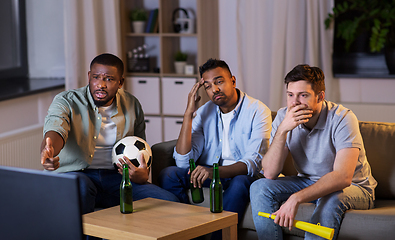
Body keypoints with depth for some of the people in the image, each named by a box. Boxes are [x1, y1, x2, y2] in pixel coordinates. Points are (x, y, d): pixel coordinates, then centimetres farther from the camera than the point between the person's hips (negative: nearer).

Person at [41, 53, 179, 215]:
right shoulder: (66, 101, -2)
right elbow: (55, 131, -23)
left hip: (117, 177, 3)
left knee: (170, 202, -19)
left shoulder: (132, 105, 10)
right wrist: (48, 152, -49)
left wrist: (143, 175, -5)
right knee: (80, 186, -41)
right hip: (76, 174, -3)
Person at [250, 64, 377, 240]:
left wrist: (296, 198, -44)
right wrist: (282, 130, -29)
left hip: (354, 187, -4)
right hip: (308, 181, 5)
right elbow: (269, 173, -16)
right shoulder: (283, 117, -10)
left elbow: (342, 177, -35)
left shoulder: (342, 118, -24)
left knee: (331, 200, -37)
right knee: (260, 188, -16)